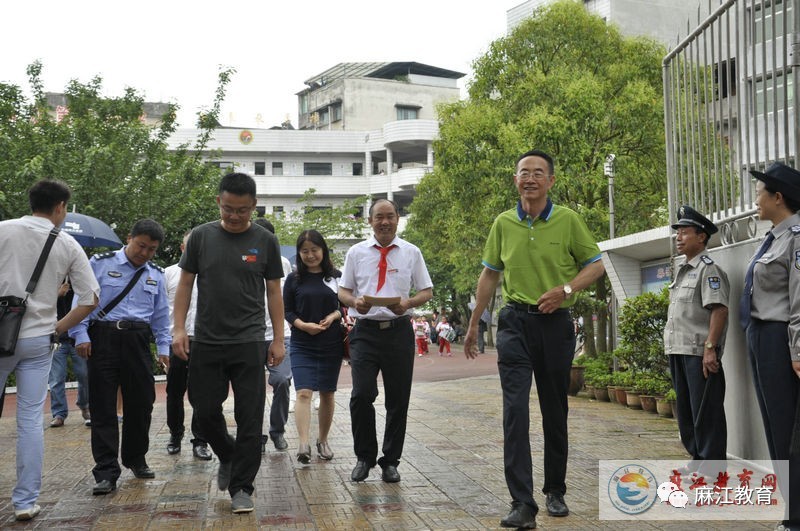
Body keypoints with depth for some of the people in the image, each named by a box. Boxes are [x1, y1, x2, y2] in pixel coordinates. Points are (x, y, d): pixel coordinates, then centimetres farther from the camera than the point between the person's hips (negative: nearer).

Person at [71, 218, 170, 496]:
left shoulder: (156, 275, 15)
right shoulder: (100, 264, 3)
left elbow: (161, 315, 20)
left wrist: (163, 347, 13)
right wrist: (80, 335, -8)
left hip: (137, 340, 4)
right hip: (103, 338, -4)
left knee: (141, 403, 8)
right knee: (103, 406, -4)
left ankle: (136, 460, 28)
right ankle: (106, 472, -1)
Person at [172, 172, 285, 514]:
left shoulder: (265, 241, 2)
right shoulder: (201, 237, 3)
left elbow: (274, 291, 6)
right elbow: (185, 283, 7)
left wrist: (278, 339, 2)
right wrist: (179, 328, -2)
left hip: (249, 344, -1)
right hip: (206, 342, 1)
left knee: (249, 419, -2)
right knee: (205, 411, 6)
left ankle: (241, 488, 8)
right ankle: (227, 457, 35)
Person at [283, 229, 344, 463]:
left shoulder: (336, 277, 5)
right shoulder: (294, 279, 3)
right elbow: (287, 311, 3)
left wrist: (334, 316, -11)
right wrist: (303, 325, -15)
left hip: (332, 345, 1)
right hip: (302, 345, -1)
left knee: (327, 394, 9)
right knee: (303, 393, -14)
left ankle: (323, 440, 25)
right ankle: (303, 444, -20)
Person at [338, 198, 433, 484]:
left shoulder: (411, 252, 7)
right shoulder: (356, 252, 8)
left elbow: (427, 291, 8)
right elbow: (343, 291, 11)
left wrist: (407, 303, -13)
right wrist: (355, 301, -13)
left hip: (399, 331, 1)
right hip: (365, 331, 0)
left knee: (398, 400, 5)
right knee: (361, 396, -10)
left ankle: (390, 461, 19)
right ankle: (364, 457, 10)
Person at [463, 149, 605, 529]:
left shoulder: (568, 221, -2)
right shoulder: (503, 224, 4)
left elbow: (595, 265, 3)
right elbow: (490, 274, 13)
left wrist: (565, 289, -15)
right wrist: (473, 324, 14)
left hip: (555, 324, 0)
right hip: (515, 323, 1)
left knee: (554, 412, 11)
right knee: (515, 409, -11)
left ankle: (555, 491, 28)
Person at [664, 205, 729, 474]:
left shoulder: (708, 269, -9)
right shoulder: (683, 271, 19)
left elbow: (719, 310, -17)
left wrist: (710, 348, -23)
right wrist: (672, 350, 18)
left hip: (699, 353, -9)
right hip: (678, 351, 9)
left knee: (705, 411, -4)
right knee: (686, 410, 14)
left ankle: (712, 463, 2)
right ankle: (697, 458, 24)